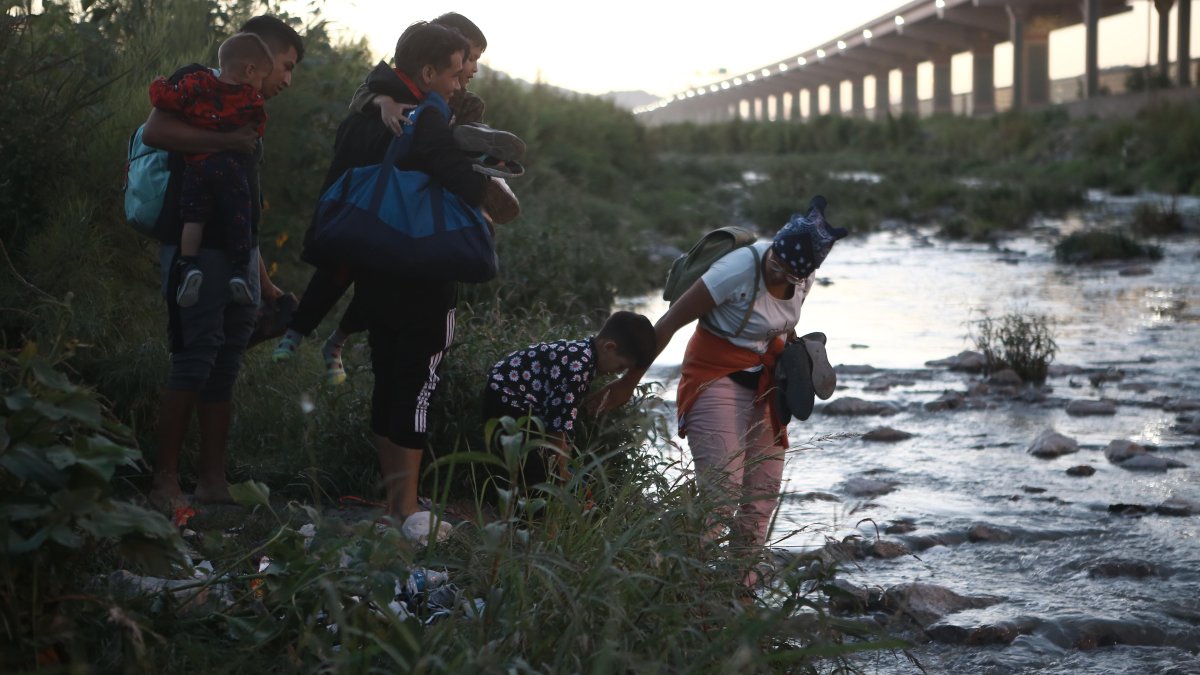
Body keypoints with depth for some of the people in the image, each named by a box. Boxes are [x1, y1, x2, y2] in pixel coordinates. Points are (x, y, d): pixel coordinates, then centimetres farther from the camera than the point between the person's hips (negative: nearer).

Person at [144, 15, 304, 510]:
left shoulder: (247, 114, 22)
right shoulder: (198, 83, -1)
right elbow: (155, 131, -20)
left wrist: (266, 282, 21)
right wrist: (227, 141, -23)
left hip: (239, 256, 8)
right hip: (196, 248, -8)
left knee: (225, 370, 7)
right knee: (194, 362, -10)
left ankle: (213, 481, 12)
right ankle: (165, 483, -6)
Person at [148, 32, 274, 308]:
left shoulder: (196, 84, -2)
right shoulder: (253, 100, -1)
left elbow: (164, 99, -6)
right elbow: (257, 130, 5)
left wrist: (159, 85, 15)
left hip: (195, 167, 1)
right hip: (232, 168, -1)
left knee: (193, 216, 6)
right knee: (238, 219, 7)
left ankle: (189, 267, -9)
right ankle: (239, 272, 3)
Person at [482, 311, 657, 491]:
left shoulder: (586, 356, 5)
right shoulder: (578, 363, -25)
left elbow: (565, 409, 11)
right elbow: (558, 415, -24)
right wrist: (562, 469, -15)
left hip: (519, 401, 10)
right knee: (536, 473, -11)